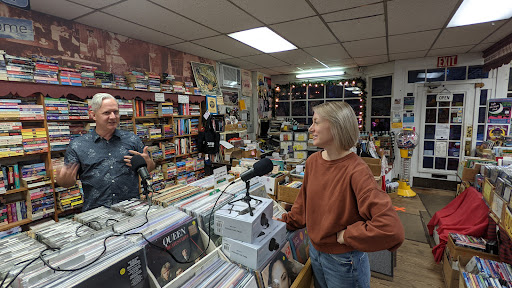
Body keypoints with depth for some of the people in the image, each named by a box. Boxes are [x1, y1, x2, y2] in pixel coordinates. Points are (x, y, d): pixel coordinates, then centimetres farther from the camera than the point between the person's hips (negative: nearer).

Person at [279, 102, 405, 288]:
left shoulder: (356, 171, -27)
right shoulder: (313, 161, -6)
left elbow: (391, 229, -33)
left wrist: (346, 235, -23)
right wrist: (286, 221, 5)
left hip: (344, 262, -6)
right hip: (315, 251, 6)